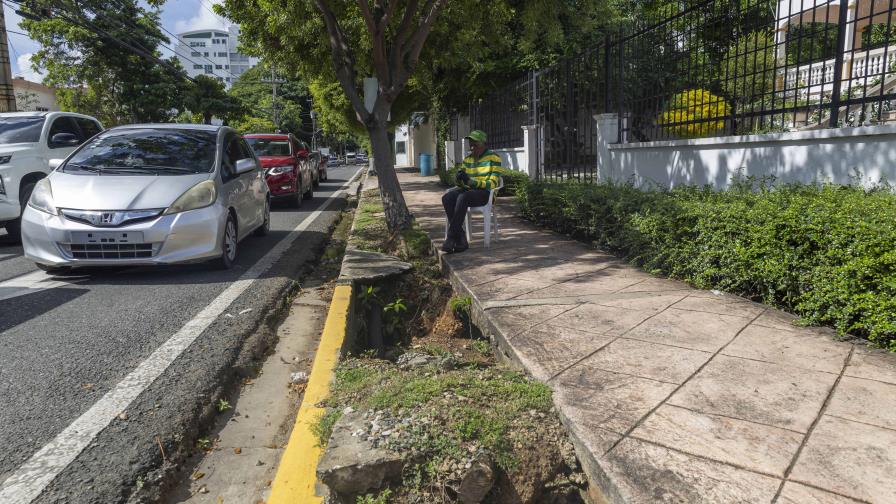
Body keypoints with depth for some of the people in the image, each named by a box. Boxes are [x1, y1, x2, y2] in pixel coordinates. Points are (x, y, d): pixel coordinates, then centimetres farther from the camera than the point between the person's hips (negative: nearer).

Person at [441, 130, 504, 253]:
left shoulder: (493, 158, -2)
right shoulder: (467, 159, 17)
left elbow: (493, 183, -11)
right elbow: (459, 182, 14)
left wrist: (473, 183, -26)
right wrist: (459, 178, -12)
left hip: (485, 193, -6)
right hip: (467, 190, 6)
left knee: (462, 198, -36)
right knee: (446, 198, -24)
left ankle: (451, 237, -31)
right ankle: (460, 237, -27)